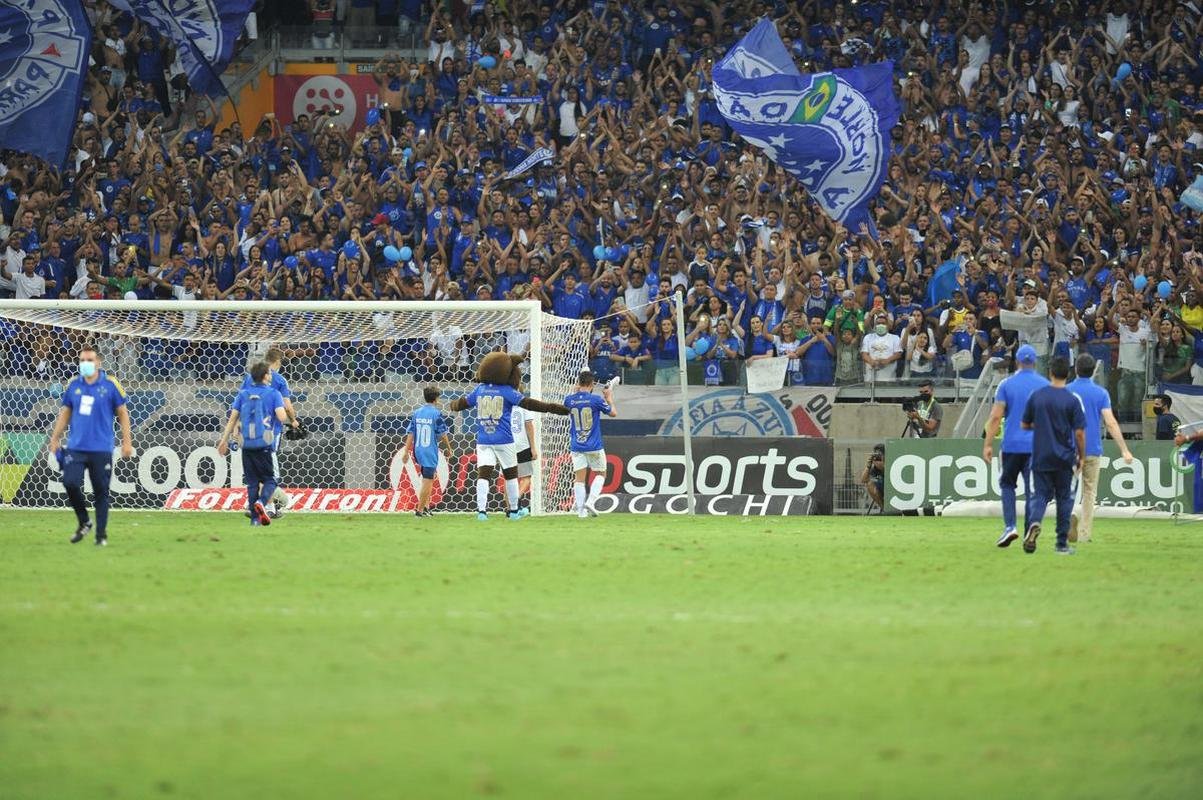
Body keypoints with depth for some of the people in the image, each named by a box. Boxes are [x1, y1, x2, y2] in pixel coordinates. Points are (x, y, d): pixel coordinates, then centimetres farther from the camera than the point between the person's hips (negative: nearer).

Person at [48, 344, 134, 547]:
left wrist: (127, 442, -1)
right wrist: (55, 439, 13)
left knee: (101, 492, 2)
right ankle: (84, 522, 9)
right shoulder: (73, 385, 6)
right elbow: (65, 413, 16)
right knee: (70, 483, -14)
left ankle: (101, 534, 13)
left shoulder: (110, 384, -3)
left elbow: (122, 413, 3)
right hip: (76, 447, 2)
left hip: (101, 448, -2)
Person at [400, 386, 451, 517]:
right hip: (430, 451, -6)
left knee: (428, 479, 19)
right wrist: (448, 449, 7)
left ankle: (426, 507, 15)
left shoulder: (417, 413, 5)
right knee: (428, 480, -1)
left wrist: (406, 451, 7)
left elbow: (411, 434, 5)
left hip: (418, 451, 6)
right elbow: (442, 434, -6)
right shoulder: (436, 413, -9)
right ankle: (420, 510, -3)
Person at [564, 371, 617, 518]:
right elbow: (613, 413, 3)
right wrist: (609, 398, 19)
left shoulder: (569, 400, -3)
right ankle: (590, 501, -5)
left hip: (576, 445, 2)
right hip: (594, 446, -2)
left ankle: (580, 509, -4)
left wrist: (576, 391, 24)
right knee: (600, 474, 13)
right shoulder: (596, 400, -11)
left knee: (580, 477, 5)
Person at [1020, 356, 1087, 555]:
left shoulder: (1036, 396, 0)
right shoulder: (1072, 400, -8)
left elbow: (1025, 425, 8)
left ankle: (1034, 522, -25)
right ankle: (1062, 543, 11)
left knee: (1041, 494, 6)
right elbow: (1079, 433, -9)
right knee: (1064, 498, 9)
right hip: (1064, 457, -1)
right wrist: (1082, 457, 3)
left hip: (1040, 457, 2)